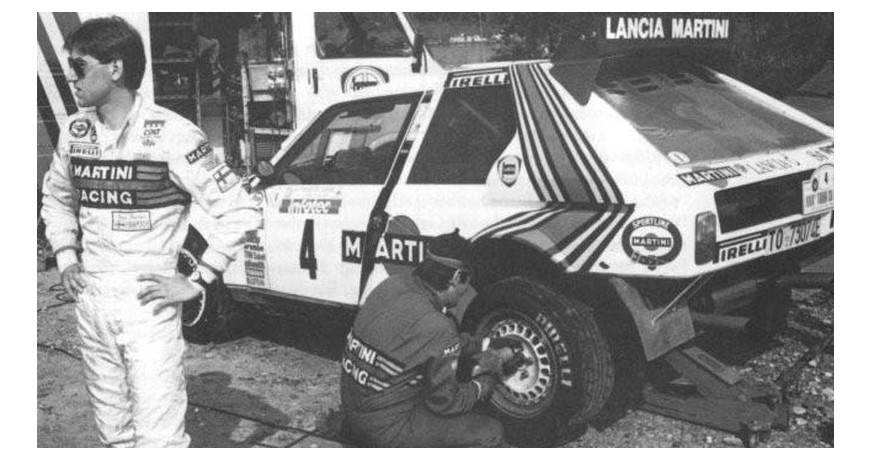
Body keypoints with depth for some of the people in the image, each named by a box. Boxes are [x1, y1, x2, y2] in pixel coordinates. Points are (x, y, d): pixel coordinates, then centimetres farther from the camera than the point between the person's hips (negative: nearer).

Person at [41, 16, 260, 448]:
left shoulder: (171, 134, -13)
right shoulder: (75, 131, 6)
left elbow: (239, 210, -13)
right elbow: (55, 197, 25)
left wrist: (197, 282, -13)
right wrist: (65, 255, 11)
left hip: (148, 304, -6)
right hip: (90, 302, 6)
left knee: (158, 436, -6)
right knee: (113, 433, 16)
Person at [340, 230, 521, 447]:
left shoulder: (393, 284, -3)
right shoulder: (436, 328, -26)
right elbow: (447, 403, -12)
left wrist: (484, 346, 16)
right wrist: (487, 377, 3)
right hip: (386, 431, -8)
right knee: (489, 433, -3)